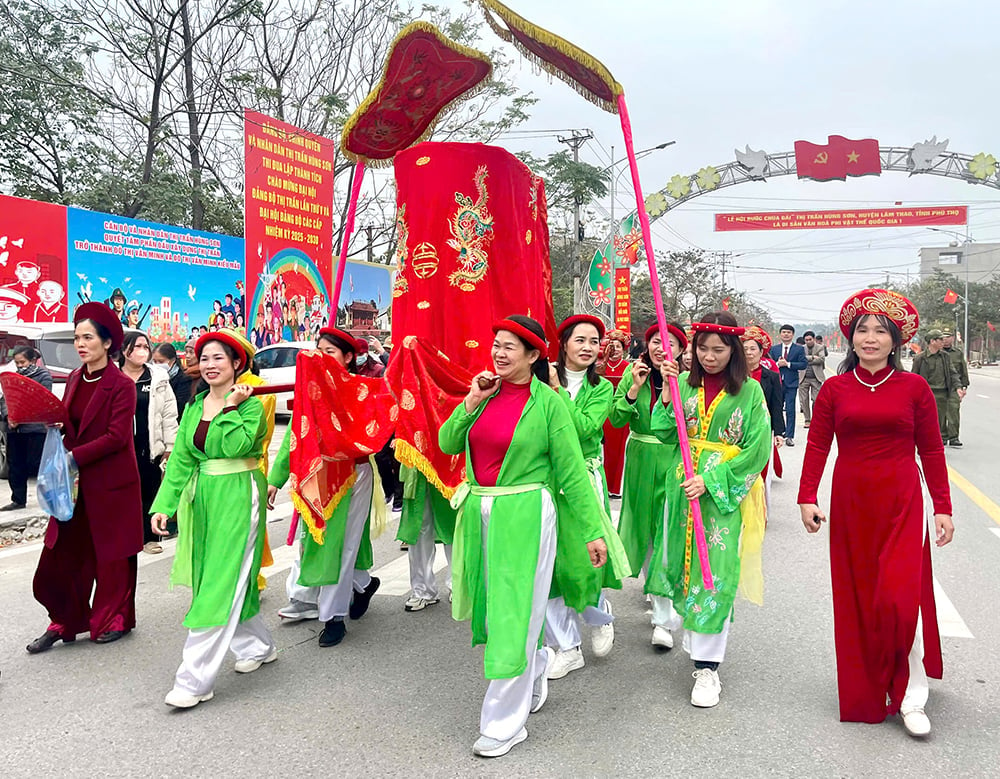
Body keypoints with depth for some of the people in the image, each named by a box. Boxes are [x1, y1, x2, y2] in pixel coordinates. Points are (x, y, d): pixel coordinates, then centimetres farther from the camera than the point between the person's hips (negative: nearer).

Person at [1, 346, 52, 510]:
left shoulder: (44, 376, -2)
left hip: (35, 428, -6)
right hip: (14, 429, 6)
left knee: (35, 464, -4)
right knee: (15, 466, 10)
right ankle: (18, 500, 19)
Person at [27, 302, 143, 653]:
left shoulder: (122, 385, -13)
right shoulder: (74, 379, 7)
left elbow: (117, 437, -19)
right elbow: (68, 426, 12)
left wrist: (73, 456, -21)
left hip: (111, 482, -6)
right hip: (76, 481, 6)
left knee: (110, 554, 8)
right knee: (63, 551, 8)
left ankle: (115, 620, 26)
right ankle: (64, 622, 24)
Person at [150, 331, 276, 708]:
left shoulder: (251, 405, -8)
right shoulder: (194, 407, 10)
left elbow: (236, 445, -24)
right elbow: (180, 460, 9)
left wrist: (231, 406, -15)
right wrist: (164, 505, 2)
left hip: (238, 498, -7)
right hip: (202, 497, 7)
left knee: (221, 587, -6)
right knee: (230, 580, 15)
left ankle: (194, 680, -3)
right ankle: (258, 646, 34)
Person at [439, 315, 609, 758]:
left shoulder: (548, 403, -9)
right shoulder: (487, 393, 6)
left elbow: (572, 471, -9)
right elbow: (448, 444, 5)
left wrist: (593, 531, -9)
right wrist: (471, 402, -7)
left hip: (523, 516, -6)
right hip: (478, 512, 6)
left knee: (514, 615, 1)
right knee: (492, 607, 18)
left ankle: (505, 725, 16)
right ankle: (535, 673, 46)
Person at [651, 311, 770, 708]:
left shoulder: (749, 390, -5)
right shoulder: (685, 383, 3)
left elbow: (757, 449, -9)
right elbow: (665, 433, -1)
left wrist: (711, 480, -15)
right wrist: (668, 393, -15)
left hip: (726, 492, -3)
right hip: (683, 486, 4)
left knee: (716, 570, -3)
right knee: (681, 557, 13)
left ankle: (707, 666, 6)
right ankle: (683, 618, 40)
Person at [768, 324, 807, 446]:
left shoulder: (799, 349, 3)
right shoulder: (774, 349, 10)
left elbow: (803, 364, -6)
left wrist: (788, 364, -14)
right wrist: (778, 364, -13)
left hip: (791, 383, -3)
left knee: (790, 410, -6)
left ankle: (789, 436, -2)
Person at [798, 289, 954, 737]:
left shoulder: (914, 388, 1)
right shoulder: (835, 389, 3)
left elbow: (931, 451, 4)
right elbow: (817, 446, 1)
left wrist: (942, 508, 3)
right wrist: (807, 498, -8)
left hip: (902, 501, -1)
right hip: (851, 503, 2)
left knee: (900, 595, -10)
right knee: (857, 599, 8)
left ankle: (911, 697, 9)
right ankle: (865, 695, 25)